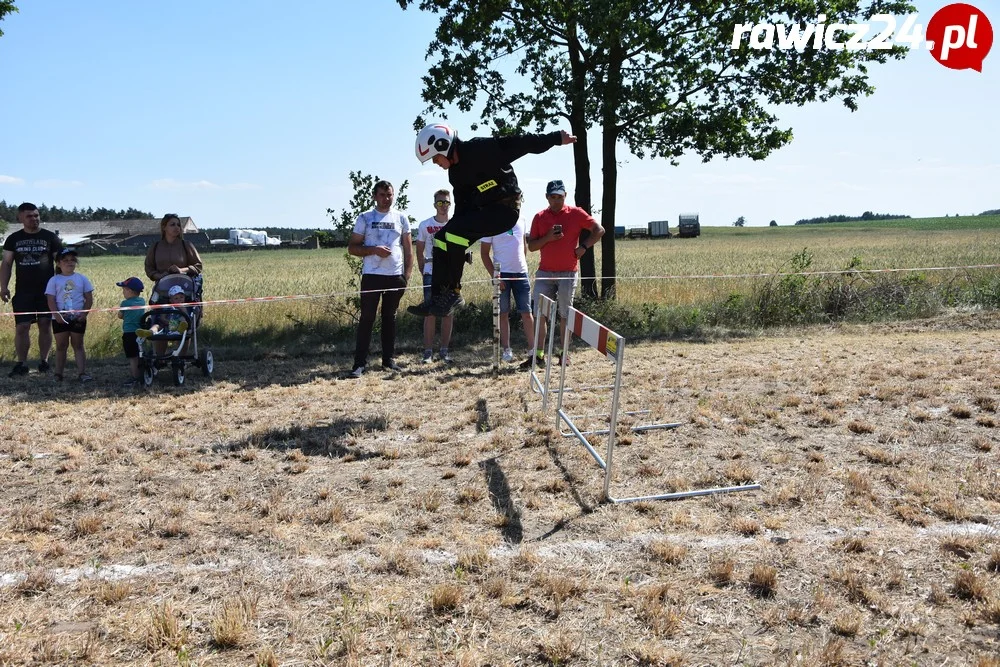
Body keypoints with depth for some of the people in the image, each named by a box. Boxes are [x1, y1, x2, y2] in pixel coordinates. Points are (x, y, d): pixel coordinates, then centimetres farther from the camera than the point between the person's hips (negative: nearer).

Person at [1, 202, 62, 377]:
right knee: (21, 327, -4)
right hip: (23, 291, 1)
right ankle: (21, 363, 3)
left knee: (45, 325, 2)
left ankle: (44, 361, 12)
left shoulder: (50, 237, 3)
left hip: (47, 290, -1)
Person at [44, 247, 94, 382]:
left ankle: (82, 372, 1)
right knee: (61, 346, 7)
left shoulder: (82, 279, 4)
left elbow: (89, 299, 3)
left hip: (78, 319, 0)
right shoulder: (54, 280, 2)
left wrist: (84, 313, -10)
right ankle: (58, 373, 12)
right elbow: (51, 300, -3)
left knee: (78, 345, 5)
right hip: (59, 319, 0)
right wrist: (57, 315, -15)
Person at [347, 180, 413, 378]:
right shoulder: (365, 218, 5)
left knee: (390, 317, 9)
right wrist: (374, 250, -13)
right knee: (367, 318, -3)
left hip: (396, 276, 2)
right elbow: (352, 247, 2)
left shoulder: (401, 218, 10)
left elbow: (408, 249, 11)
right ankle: (360, 362, -2)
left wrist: (407, 273, 2)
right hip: (371, 275, -2)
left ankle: (389, 359, 16)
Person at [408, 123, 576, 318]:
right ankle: (437, 299, 1)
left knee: (454, 233, -25)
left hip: (505, 208, -9)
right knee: (441, 239, -2)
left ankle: (454, 293, -15)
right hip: (483, 209, 9)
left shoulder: (480, 149, -17)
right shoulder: (455, 172, 9)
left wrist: (556, 138, -12)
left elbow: (519, 143, -14)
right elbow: (462, 204, 15)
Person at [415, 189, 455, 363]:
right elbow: (419, 251, 7)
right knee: (430, 313, -4)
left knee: (448, 313, 4)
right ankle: (428, 352, -1)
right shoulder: (425, 225, 2)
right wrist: (423, 273, 1)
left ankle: (444, 350, 12)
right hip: (431, 274, -2)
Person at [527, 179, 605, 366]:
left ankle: (565, 353, 11)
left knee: (565, 314, 3)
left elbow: (599, 230, 3)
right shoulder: (539, 217, 6)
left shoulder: (576, 213, 1)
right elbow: (531, 246, 5)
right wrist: (547, 238, -12)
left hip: (568, 273, -2)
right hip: (545, 273, 2)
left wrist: (583, 247, -7)